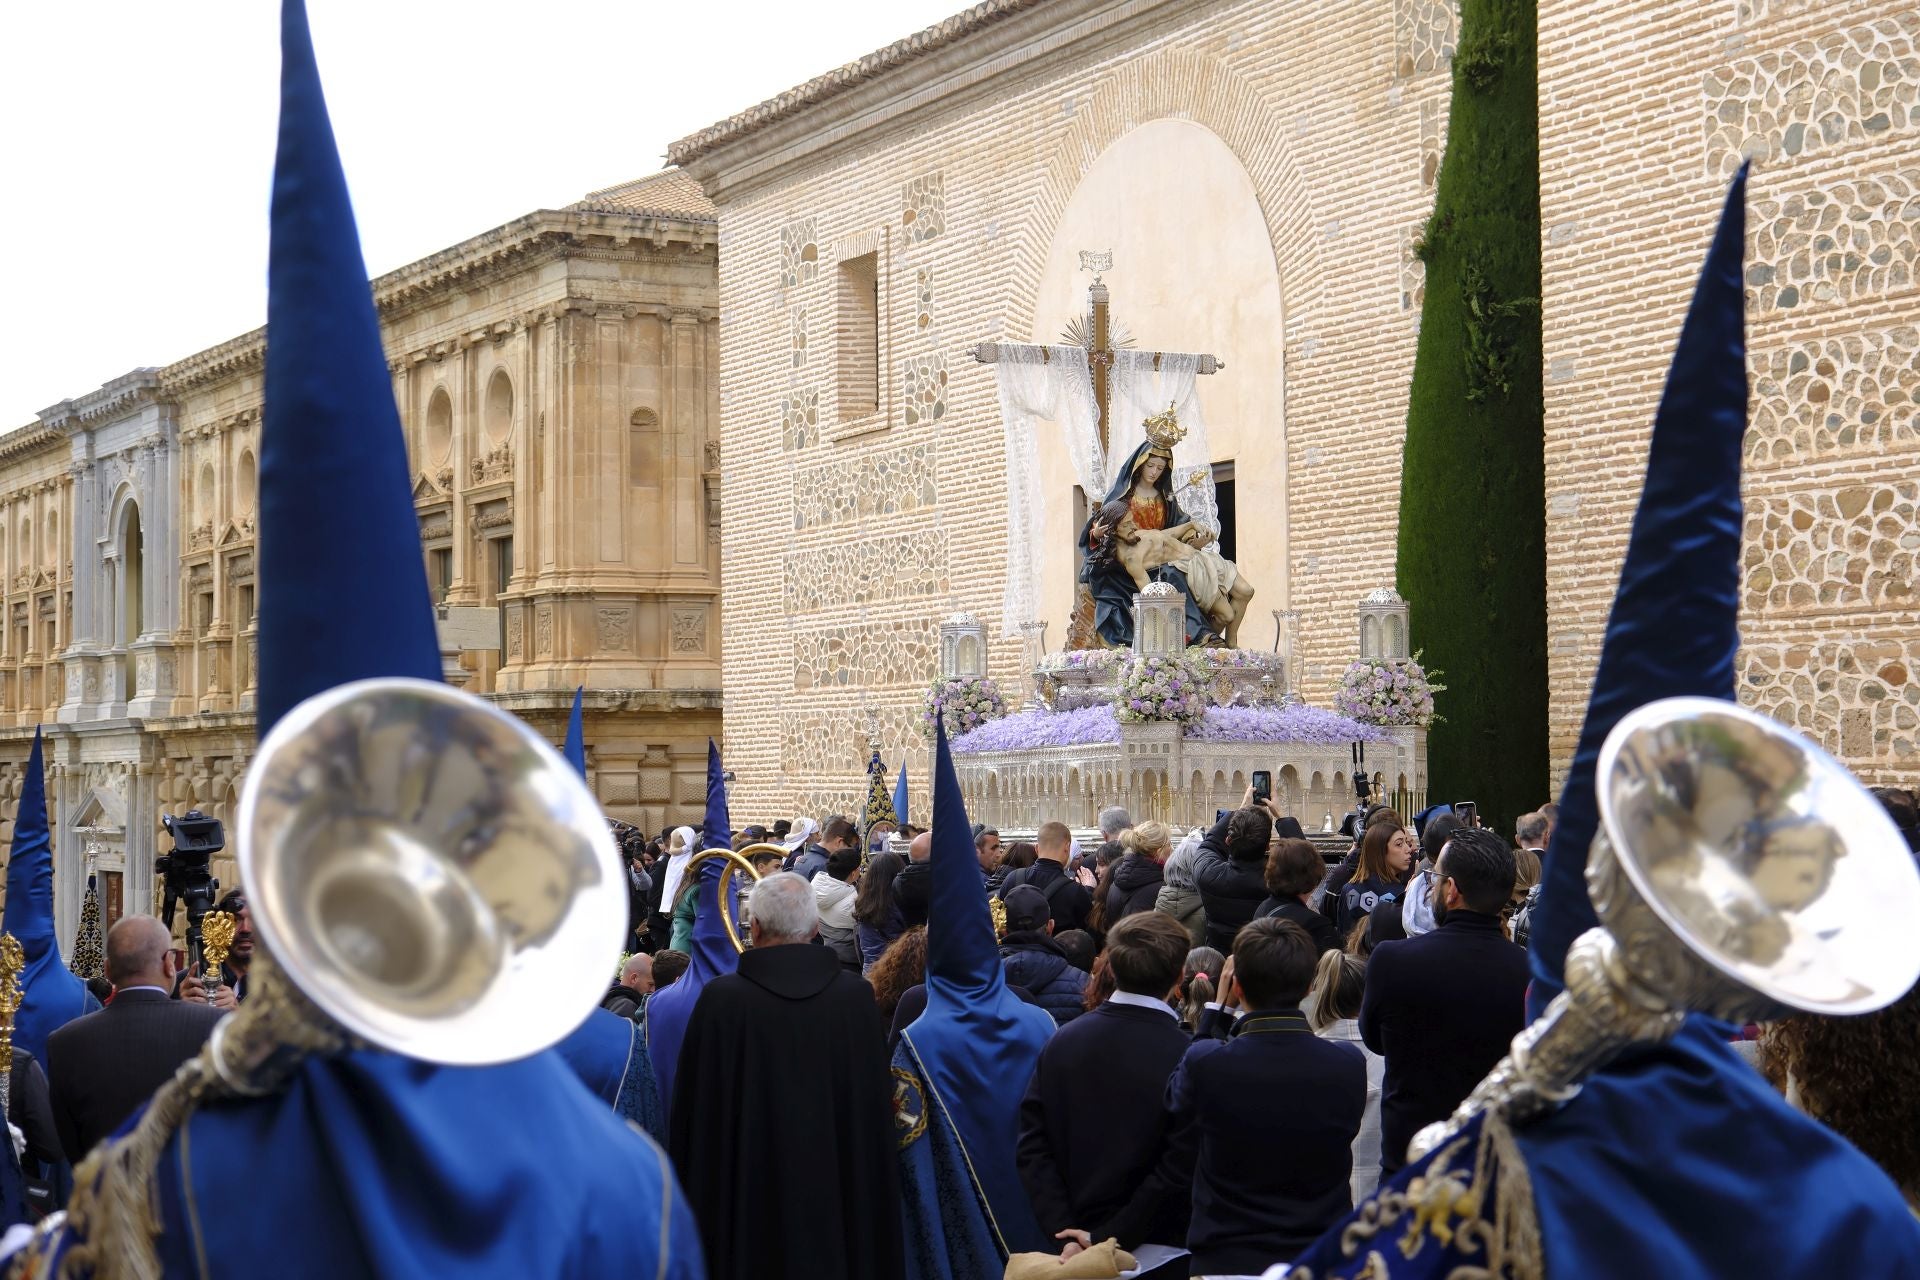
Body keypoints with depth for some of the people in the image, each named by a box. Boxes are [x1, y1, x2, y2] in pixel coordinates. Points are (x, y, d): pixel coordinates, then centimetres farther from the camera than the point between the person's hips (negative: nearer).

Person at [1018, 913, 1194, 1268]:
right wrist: (1111, 1237, -14)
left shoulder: (1062, 1041, -3)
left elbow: (1032, 1145, -5)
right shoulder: (1185, 1057, -17)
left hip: (1075, 1239, 4)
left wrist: (1064, 1229, -8)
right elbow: (1176, 1171, -20)